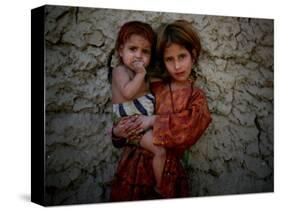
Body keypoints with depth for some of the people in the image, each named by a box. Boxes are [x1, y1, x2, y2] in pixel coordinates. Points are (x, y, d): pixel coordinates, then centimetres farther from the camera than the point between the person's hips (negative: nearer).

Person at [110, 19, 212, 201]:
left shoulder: (196, 97, 3)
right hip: (135, 164, 1)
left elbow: (190, 125, -16)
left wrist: (154, 121, -18)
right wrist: (118, 132, -15)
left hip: (168, 171, -1)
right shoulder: (153, 88, 5)